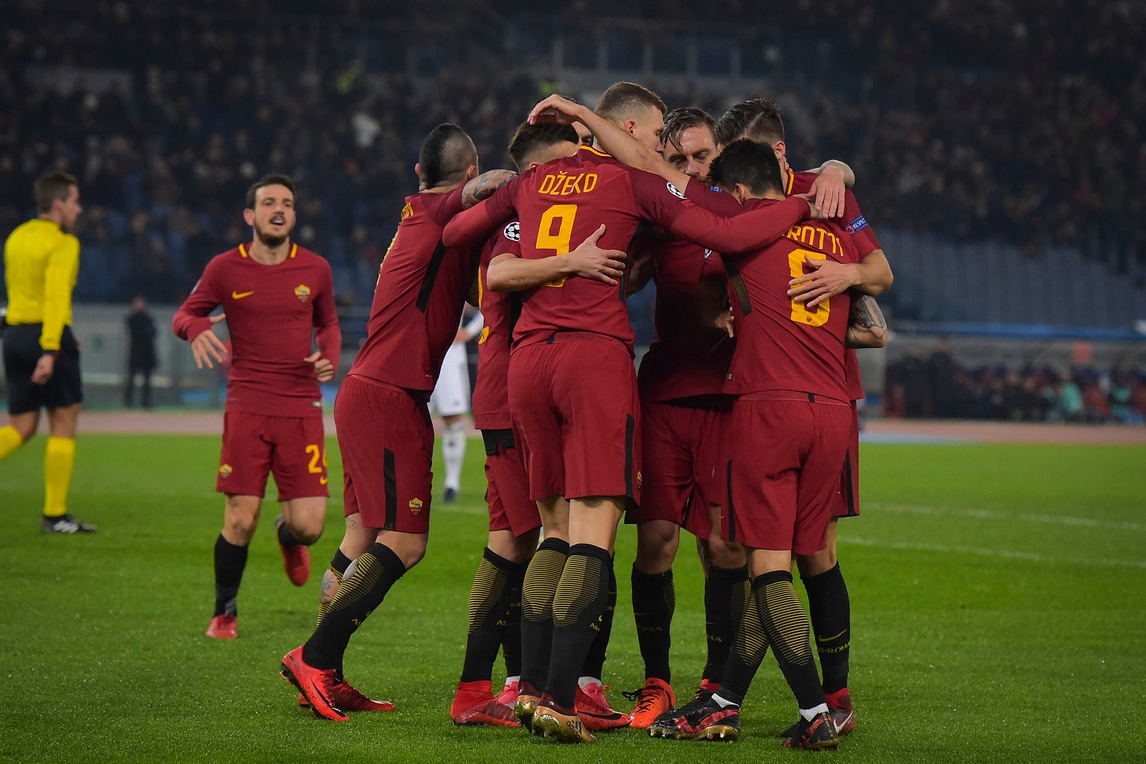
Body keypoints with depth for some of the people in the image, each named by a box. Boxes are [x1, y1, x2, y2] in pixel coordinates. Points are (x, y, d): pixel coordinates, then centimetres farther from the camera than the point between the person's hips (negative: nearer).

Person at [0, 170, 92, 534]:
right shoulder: (63, 243, -10)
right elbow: (56, 296, -21)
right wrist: (50, 350, -27)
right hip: (49, 334, -7)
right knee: (63, 425, 4)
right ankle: (55, 514, 5)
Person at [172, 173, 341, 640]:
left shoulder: (315, 269, 6)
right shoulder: (225, 269, 1)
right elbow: (185, 315, 11)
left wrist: (330, 357, 1)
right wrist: (197, 330, -12)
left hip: (302, 409, 1)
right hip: (247, 407, -1)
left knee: (309, 526, -6)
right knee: (240, 522, -8)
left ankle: (289, 537, 34)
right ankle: (224, 612, 16)